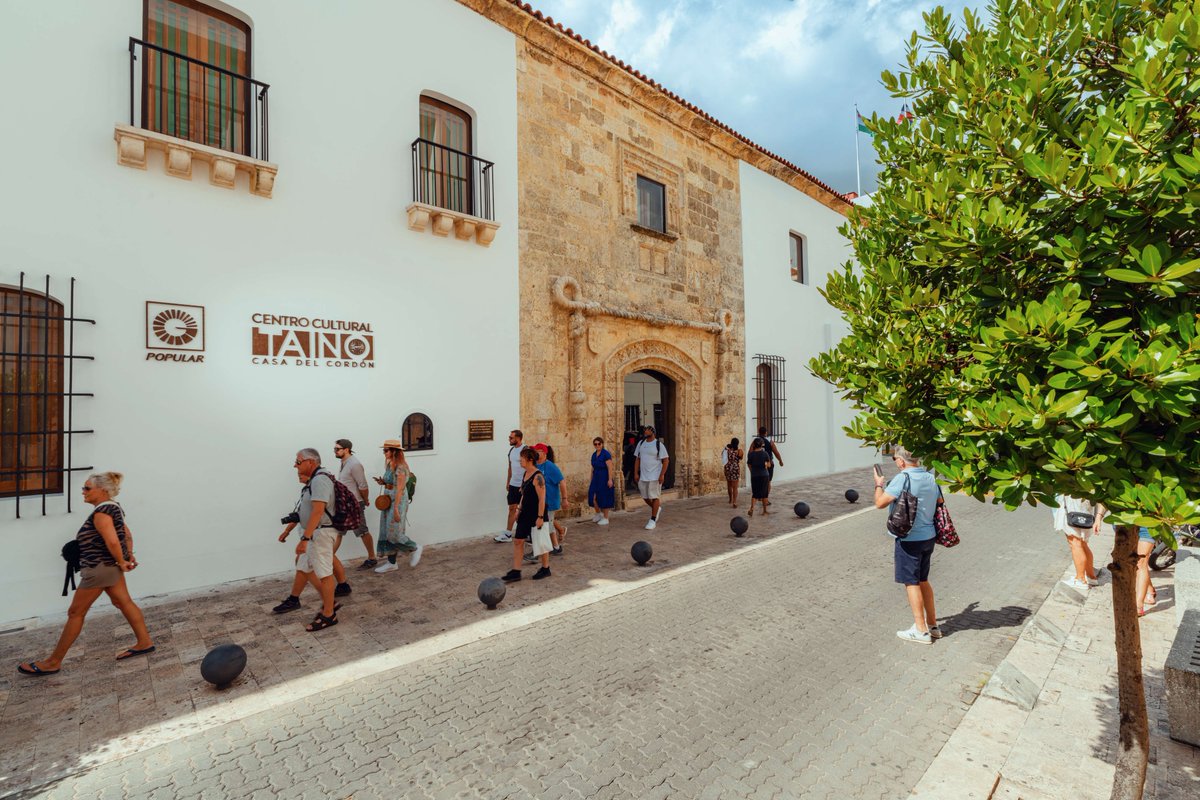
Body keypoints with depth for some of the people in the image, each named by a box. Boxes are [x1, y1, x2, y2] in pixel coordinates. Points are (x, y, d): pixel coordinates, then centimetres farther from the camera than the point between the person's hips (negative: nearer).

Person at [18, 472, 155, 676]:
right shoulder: (113, 508, 11)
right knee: (124, 602, 13)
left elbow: (112, 541, -30)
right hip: (109, 566, 10)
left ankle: (53, 662, 16)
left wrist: (121, 562, -18)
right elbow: (127, 534, 16)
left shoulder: (101, 512, -21)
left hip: (100, 567, -10)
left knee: (76, 612, 3)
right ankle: (144, 642, 18)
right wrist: (129, 555, 10)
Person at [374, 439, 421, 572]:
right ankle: (392, 563, 20)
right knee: (387, 533, 11)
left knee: (393, 533, -4)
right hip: (388, 500, 9)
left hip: (398, 501, -9)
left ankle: (416, 548, 17)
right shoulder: (390, 465, 9)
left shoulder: (400, 467, -18)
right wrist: (382, 482, -3)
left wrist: (396, 509, -22)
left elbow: (399, 489, -21)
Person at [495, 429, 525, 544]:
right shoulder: (511, 450, 11)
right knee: (512, 508, 10)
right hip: (513, 484, 8)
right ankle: (507, 534, 15)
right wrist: (508, 481, 18)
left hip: (522, 485, -8)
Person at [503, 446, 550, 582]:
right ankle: (515, 572, 15)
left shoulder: (538, 477, -20)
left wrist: (540, 517, -21)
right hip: (525, 513, 9)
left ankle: (545, 569, 25)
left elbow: (542, 499, -21)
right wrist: (519, 508, 14)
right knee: (517, 541, 7)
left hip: (536, 514, -9)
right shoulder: (525, 474, 7)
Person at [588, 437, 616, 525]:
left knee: (604, 498, 0)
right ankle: (598, 513, 24)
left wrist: (610, 480, -21)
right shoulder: (594, 454, 11)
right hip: (596, 478, 6)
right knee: (593, 497, 1)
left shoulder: (606, 454, -11)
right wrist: (591, 480, 17)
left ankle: (605, 518, 13)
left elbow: (610, 468, -16)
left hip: (604, 479, -6)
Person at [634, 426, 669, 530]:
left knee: (654, 497, -1)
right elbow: (637, 459, 12)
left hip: (655, 476, -6)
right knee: (645, 497, 13)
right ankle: (657, 508, 39)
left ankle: (653, 520, 8)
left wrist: (662, 475, -15)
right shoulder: (641, 444, 8)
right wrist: (636, 473, 5)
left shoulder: (659, 444, -8)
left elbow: (666, 460, -8)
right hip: (643, 476, 6)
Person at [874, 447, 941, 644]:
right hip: (928, 536, 8)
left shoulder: (903, 478, -20)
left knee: (911, 583, 4)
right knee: (923, 580, 21)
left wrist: (879, 485, -3)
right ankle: (933, 624, 31)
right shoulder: (930, 477, 4)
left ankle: (921, 631, 13)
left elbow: (880, 503, -19)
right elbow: (937, 505, 14)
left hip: (909, 539, -8)